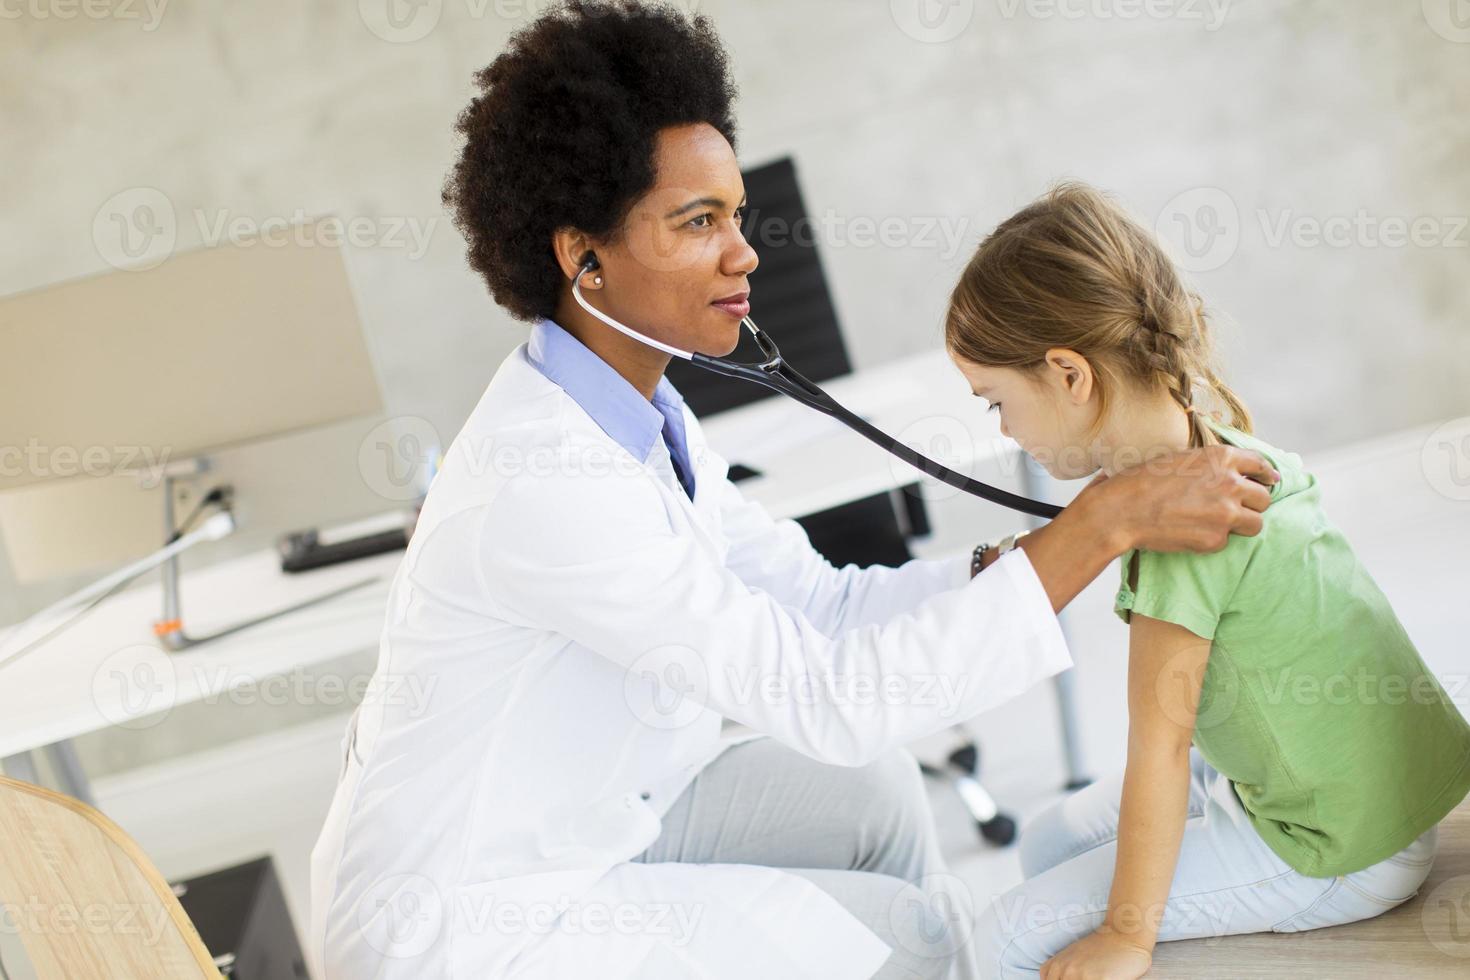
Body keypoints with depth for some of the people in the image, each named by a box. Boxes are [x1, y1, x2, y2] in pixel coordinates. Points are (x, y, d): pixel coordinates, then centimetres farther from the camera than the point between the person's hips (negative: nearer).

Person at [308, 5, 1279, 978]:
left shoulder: (637, 415, -1)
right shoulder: (547, 479, -30)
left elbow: (824, 604, 0)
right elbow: (829, 697, -32)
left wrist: (1053, 544, -12)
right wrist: (1103, 523, -31)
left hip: (576, 826, 8)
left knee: (866, 792, 7)